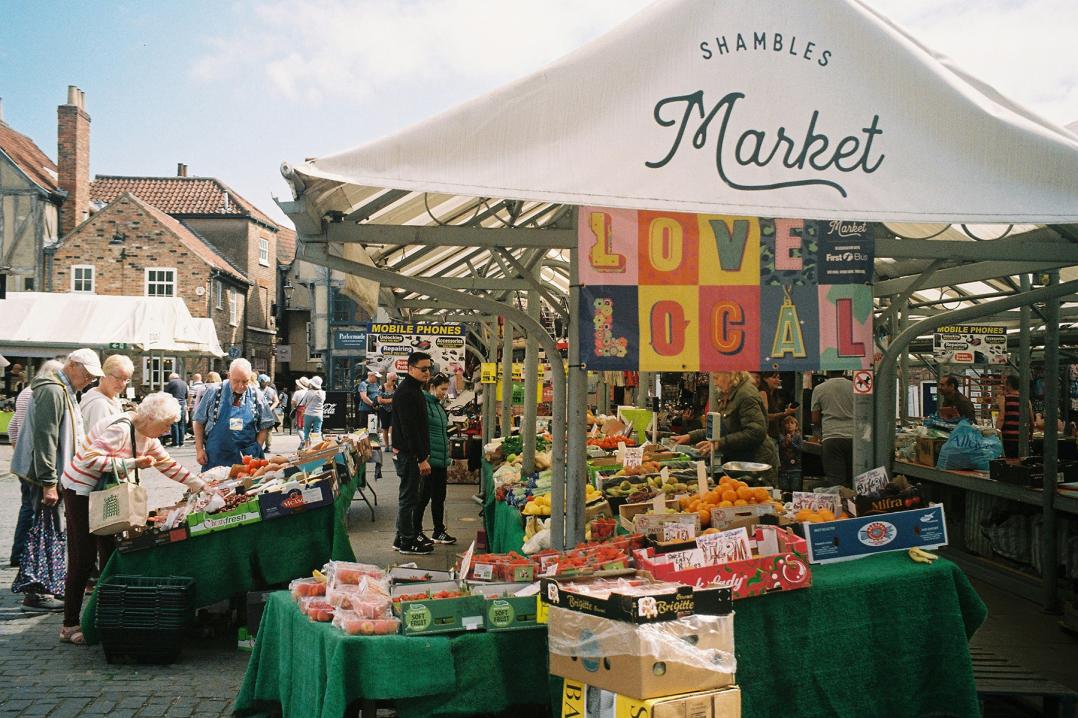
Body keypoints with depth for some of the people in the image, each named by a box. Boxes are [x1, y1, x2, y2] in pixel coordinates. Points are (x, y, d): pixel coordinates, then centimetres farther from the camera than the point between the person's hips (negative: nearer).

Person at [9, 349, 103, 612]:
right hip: (48, 476, -10)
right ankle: (35, 596, 2)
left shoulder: (64, 391, 17)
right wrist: (48, 483, -23)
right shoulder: (52, 391, -17)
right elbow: (45, 439, -22)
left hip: (54, 475, 10)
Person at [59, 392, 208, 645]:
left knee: (110, 553, 9)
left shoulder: (147, 436, 4)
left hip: (104, 494, 9)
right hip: (81, 491, -9)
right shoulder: (120, 428, -24)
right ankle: (69, 626, 4)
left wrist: (201, 486, 6)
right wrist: (132, 463, -29)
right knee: (83, 560, -5)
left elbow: (168, 465, 10)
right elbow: (90, 459, -29)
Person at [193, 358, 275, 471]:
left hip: (246, 459, 1)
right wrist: (199, 450, 0)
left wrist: (256, 453, -3)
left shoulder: (257, 397, 1)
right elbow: (199, 422, 5)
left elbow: (264, 427, 7)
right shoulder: (214, 392, -2)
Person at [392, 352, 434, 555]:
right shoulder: (406, 393, -18)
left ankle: (406, 535, 26)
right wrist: (422, 458, -23)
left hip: (412, 454, 10)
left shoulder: (414, 390, 16)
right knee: (408, 496, -2)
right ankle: (407, 542, 6)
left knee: (410, 496, 16)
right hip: (408, 454, -10)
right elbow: (409, 429, -23)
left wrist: (424, 454, 19)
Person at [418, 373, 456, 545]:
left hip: (441, 461, 9)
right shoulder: (423, 403, -12)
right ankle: (416, 532, 11)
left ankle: (439, 532, 22)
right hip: (428, 459, -9)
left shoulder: (439, 406, 17)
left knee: (439, 497, 13)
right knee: (424, 496, 0)